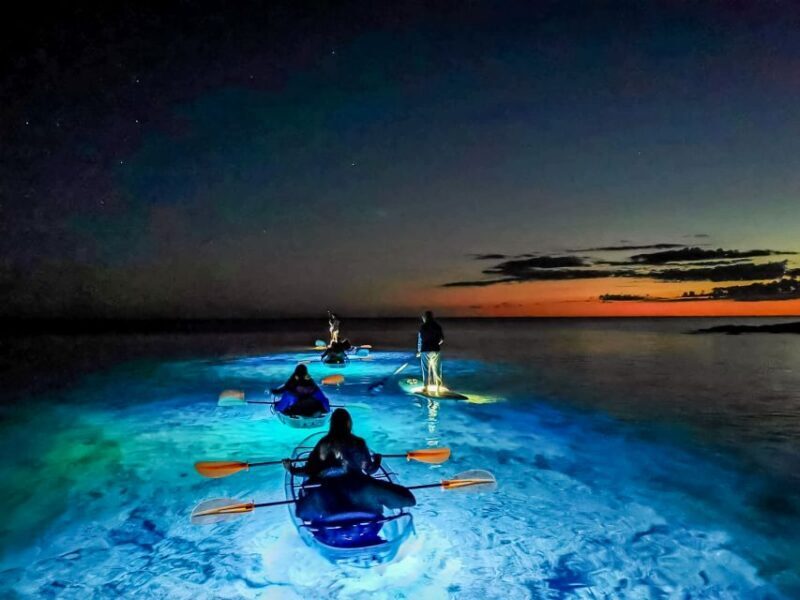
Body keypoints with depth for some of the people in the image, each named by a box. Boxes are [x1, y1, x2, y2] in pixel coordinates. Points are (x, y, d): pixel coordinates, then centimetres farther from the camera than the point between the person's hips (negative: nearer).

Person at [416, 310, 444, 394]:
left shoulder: (422, 327, -6)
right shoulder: (438, 326, 2)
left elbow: (420, 339, -5)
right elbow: (442, 339, 6)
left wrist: (419, 351, 7)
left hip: (426, 350, -2)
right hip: (436, 350, 2)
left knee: (426, 370, 5)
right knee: (437, 369, 10)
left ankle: (426, 387, 8)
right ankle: (438, 386, 14)